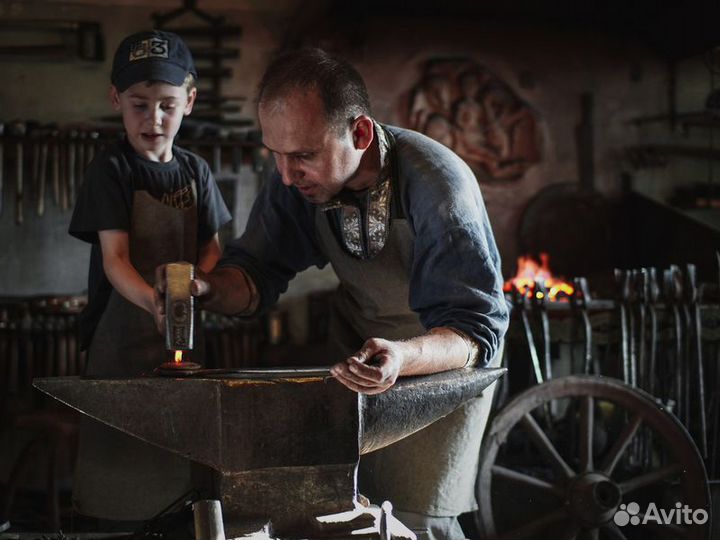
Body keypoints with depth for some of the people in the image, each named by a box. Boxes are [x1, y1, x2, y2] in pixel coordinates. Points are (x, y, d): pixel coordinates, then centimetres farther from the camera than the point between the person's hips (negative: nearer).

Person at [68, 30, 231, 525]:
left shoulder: (196, 171, 6)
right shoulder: (111, 170, -9)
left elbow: (211, 248, 8)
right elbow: (114, 257, -19)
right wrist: (154, 302, -39)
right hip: (122, 330, -4)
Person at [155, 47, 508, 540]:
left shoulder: (438, 186, -32)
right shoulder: (298, 179, -18)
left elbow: (477, 328, -33)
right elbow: (257, 273, -10)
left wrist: (403, 357, -53)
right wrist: (208, 290, -33)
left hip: (445, 352, -4)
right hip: (360, 343, 4)